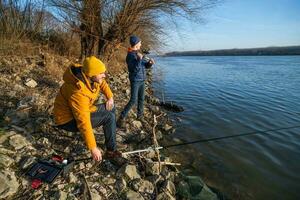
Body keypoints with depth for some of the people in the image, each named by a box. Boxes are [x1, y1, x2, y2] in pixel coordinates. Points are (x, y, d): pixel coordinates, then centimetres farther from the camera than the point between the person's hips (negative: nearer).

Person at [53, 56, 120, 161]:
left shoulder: (89, 75, -14)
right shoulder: (78, 92, -36)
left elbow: (102, 83, 10)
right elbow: (83, 122, -35)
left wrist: (110, 97, -5)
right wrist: (93, 148, -31)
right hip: (68, 120, -8)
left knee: (111, 107, 7)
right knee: (109, 116, -20)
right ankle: (111, 150, -5)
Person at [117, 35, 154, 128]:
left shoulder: (138, 53, 11)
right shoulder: (130, 55, -14)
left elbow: (145, 65, 14)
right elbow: (135, 69, -22)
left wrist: (149, 62, -7)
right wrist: (139, 59, -31)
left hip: (142, 80, 8)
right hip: (135, 81, -8)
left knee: (141, 99, 12)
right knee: (133, 100, -11)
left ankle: (140, 116, 27)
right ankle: (121, 119, -4)